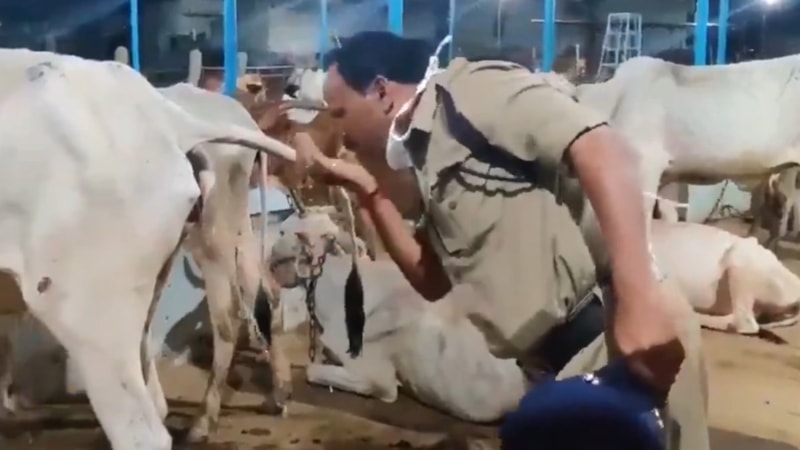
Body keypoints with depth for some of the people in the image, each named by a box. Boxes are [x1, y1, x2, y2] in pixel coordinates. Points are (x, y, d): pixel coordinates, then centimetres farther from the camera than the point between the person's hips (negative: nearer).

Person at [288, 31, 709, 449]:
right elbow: (433, 282, 17)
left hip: (619, 334, -9)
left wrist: (639, 298, -30)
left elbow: (606, 153, -21)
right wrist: (367, 190, 9)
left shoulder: (476, 89, -9)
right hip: (557, 361, 9)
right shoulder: (422, 160, 16)